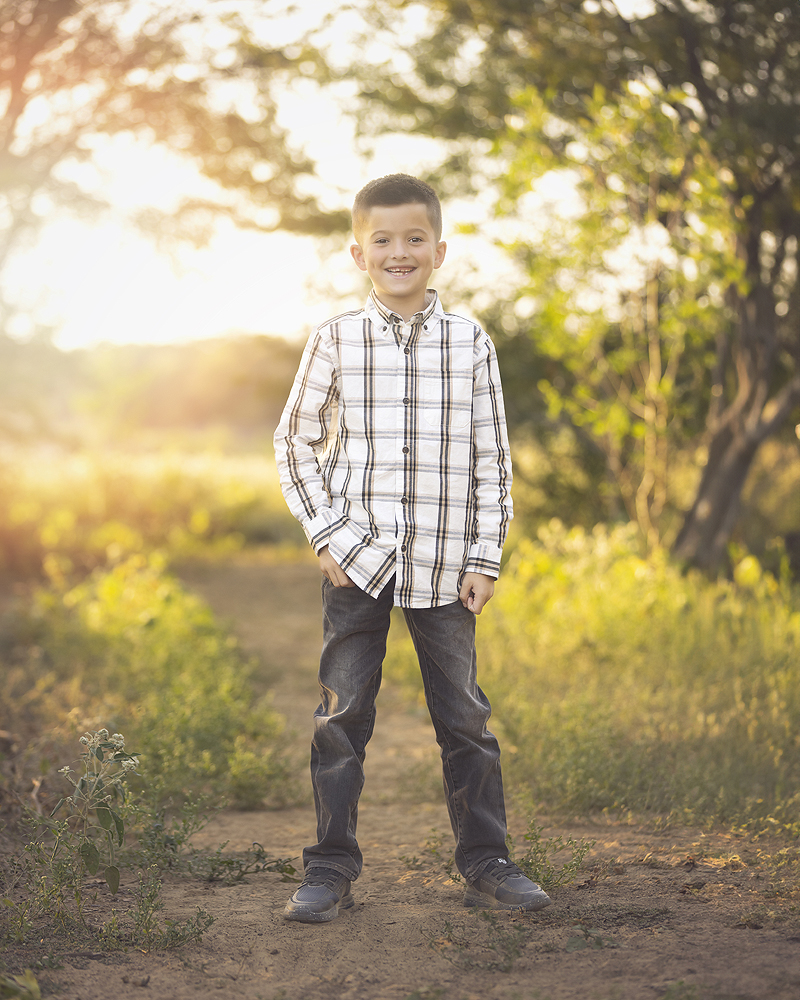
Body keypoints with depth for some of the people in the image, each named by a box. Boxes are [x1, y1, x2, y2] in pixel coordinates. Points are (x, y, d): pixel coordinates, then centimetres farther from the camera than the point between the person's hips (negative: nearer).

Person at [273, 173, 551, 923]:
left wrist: (485, 557, -1)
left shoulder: (470, 344, 2)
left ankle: (485, 863, 18)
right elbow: (296, 443, 6)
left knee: (464, 715, 7)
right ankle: (331, 869, 12)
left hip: (444, 564, 1)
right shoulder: (335, 341, 0)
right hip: (357, 558, 0)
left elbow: (491, 458, 5)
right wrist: (327, 536, -4)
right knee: (342, 715, 3)